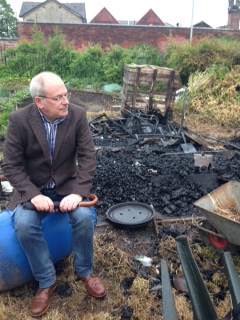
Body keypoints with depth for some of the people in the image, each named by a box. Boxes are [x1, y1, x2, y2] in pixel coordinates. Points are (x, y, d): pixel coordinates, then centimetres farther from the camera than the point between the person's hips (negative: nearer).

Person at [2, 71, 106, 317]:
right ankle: (46, 281, -3)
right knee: (24, 225, -27)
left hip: (67, 184, 1)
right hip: (32, 188, 0)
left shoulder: (77, 115, -11)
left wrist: (78, 192, -24)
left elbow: (87, 157, -11)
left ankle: (84, 271, 4)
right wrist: (33, 195, -25)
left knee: (85, 216, -25)